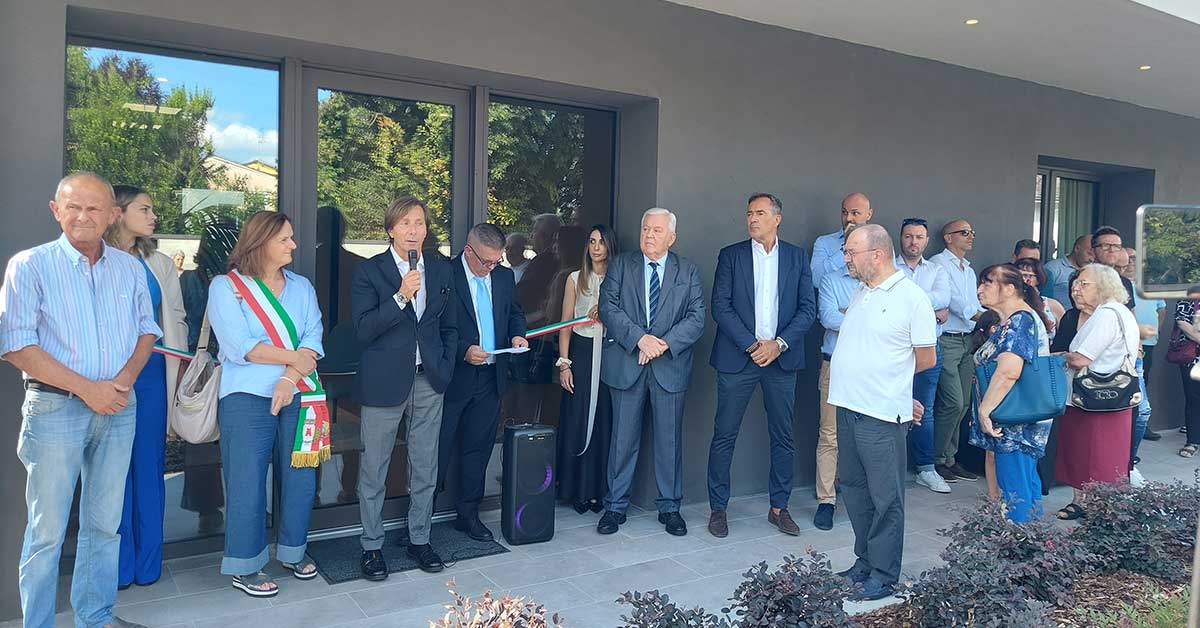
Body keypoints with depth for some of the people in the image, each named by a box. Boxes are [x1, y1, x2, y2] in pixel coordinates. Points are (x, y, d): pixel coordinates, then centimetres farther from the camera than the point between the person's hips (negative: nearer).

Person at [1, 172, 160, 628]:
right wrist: (87, 388, -15)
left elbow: (147, 330, 11)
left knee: (105, 522, 13)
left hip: (119, 407, 4)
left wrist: (126, 377, -8)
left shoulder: (129, 267, 6)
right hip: (56, 407, -4)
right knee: (47, 529, 3)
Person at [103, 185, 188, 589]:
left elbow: (177, 318, 16)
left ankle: (148, 562, 18)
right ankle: (118, 564, 17)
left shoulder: (161, 264, 11)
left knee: (150, 465, 7)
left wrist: (178, 366, 9)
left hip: (152, 373, 4)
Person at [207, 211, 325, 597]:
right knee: (247, 483, 2)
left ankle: (293, 551, 28)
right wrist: (294, 358, -9)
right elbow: (239, 345, -13)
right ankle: (245, 567, 17)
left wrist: (289, 379, -15)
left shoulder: (301, 287, 12)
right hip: (248, 399, -4)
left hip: (298, 396, 5)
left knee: (300, 477, 8)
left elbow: (313, 339, 0)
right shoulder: (226, 286, -2)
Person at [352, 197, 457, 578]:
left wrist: (446, 368, 5)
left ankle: (419, 540, 27)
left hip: (429, 382, 4)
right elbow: (363, 330, -13)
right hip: (384, 382, -4)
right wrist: (401, 296, -22)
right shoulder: (369, 271, -5)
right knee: (374, 471, 6)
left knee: (425, 469, 12)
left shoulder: (440, 270, 8)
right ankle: (372, 546, 20)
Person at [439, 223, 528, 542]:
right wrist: (463, 350, -23)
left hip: (490, 377, 6)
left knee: (478, 449, 14)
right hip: (453, 378, -5)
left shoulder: (504, 276, 7)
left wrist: (517, 334, 0)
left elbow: (515, 312, 20)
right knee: (439, 449, 3)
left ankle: (468, 513, 27)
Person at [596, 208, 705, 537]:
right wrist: (640, 338, -17)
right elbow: (608, 306, -6)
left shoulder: (688, 272, 7)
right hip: (626, 364, 0)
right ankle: (615, 506, 18)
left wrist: (665, 343, -16)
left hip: (670, 365, 1)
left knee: (670, 439, 7)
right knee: (623, 437, 6)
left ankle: (669, 507, 21)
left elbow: (697, 317, -2)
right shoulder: (620, 265, 6)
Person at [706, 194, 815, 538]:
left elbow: (807, 308, 3)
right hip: (738, 357, -1)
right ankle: (718, 508, 13)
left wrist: (779, 344, -11)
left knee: (783, 437, 9)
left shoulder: (797, 256, 7)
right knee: (724, 435, 1)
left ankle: (779, 507, 23)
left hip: (781, 357, 2)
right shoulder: (731, 255, 3)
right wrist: (752, 345, -12)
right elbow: (720, 307, -4)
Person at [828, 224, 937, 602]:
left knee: (885, 499, 2)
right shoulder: (861, 294, 14)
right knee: (854, 490, 16)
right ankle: (865, 563, 30)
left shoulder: (912, 297, -9)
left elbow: (927, 358, -5)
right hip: (849, 408, 8)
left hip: (882, 415, -8)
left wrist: (889, 374, 6)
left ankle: (884, 578, 14)